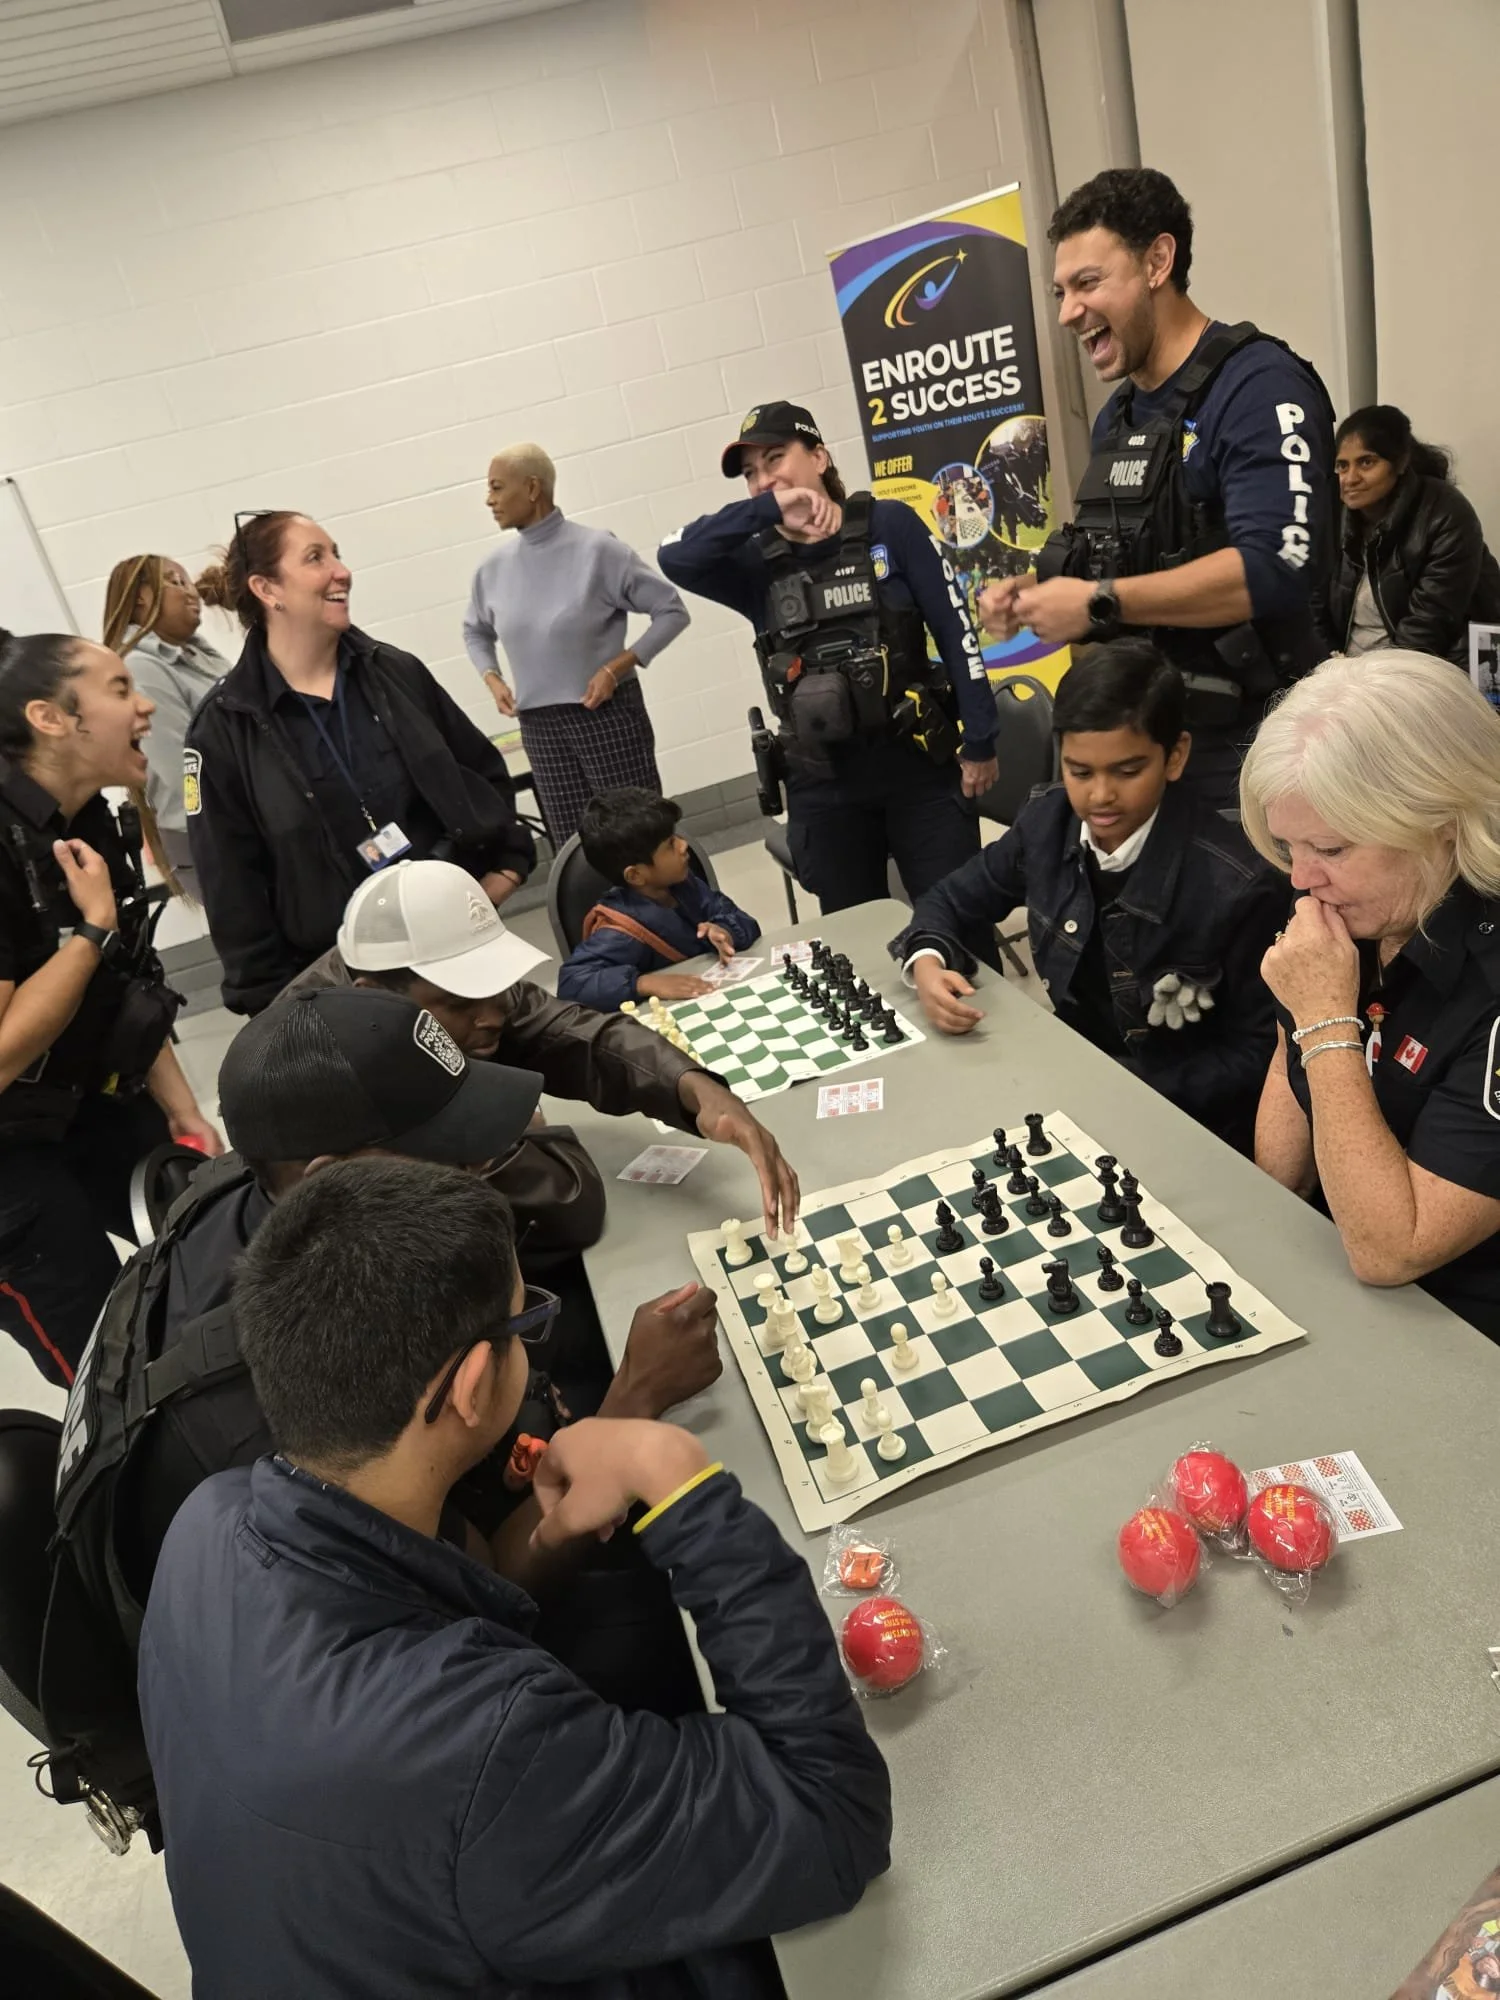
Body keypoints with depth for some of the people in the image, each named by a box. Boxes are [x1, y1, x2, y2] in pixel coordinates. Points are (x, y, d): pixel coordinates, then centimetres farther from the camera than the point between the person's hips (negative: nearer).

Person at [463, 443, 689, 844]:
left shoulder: (596, 549, -11)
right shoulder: (494, 567, 4)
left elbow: (672, 611, -7)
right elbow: (475, 632, 23)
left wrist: (616, 667, -15)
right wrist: (493, 680, 4)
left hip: (607, 714, -4)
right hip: (538, 725, 4)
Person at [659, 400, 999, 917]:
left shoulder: (889, 525, -1)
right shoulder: (758, 565, 2)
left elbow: (955, 632, -1)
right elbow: (674, 558, -14)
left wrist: (978, 743, -3)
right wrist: (766, 509, -20)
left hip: (920, 767, -2)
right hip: (823, 788, 2)